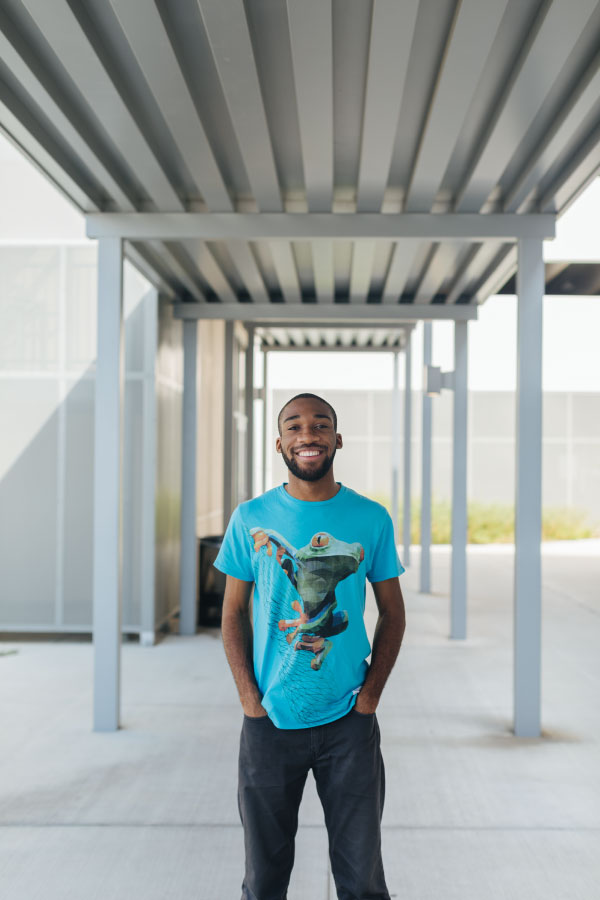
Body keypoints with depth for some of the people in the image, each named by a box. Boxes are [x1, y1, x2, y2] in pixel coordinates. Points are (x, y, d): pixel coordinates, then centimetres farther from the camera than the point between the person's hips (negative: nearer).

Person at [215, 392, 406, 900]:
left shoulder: (371, 519, -2)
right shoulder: (251, 518, -2)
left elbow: (392, 613, 6)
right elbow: (234, 612, 4)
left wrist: (370, 695, -3)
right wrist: (249, 698, -4)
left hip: (349, 723, 0)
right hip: (269, 722, 0)